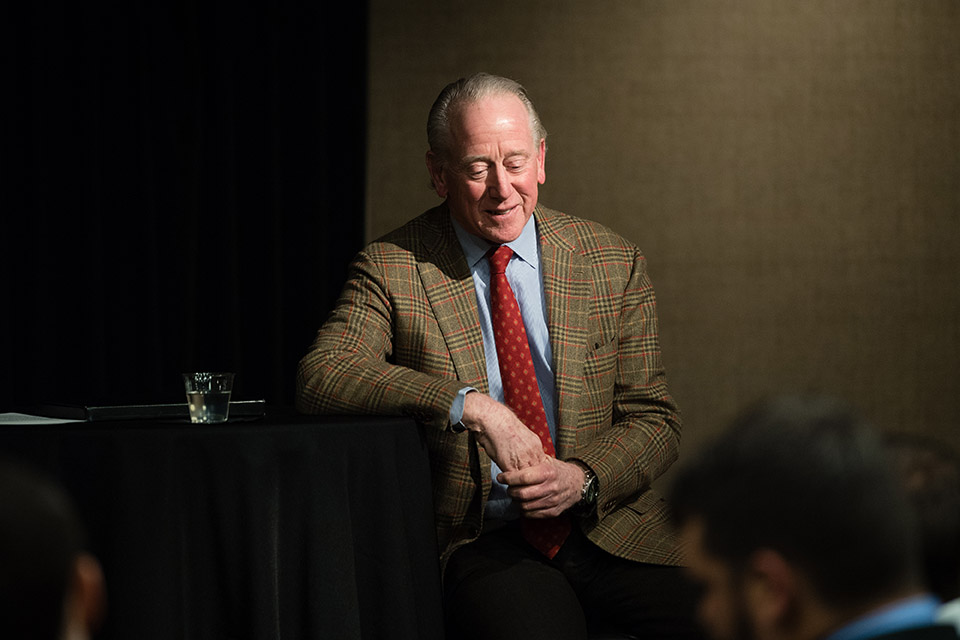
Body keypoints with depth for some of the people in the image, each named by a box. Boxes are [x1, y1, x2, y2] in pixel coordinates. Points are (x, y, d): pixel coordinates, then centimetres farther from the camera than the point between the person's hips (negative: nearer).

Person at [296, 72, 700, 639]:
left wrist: (584, 480, -11)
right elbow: (319, 377, -13)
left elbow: (654, 420, 10)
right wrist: (471, 405, -23)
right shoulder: (393, 269, 3)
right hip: (483, 543, -2)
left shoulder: (613, 264, 10)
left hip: (611, 530, 3)